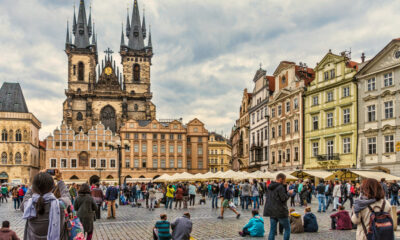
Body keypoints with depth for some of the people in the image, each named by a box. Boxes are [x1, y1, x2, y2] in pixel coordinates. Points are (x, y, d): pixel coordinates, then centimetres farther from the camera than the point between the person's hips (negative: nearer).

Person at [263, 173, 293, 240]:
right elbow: (284, 199, -18)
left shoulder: (269, 187, 10)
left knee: (272, 230, 10)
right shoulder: (280, 187, -15)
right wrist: (289, 193, -1)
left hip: (271, 212, 7)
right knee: (287, 229, 7)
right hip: (280, 212, -7)